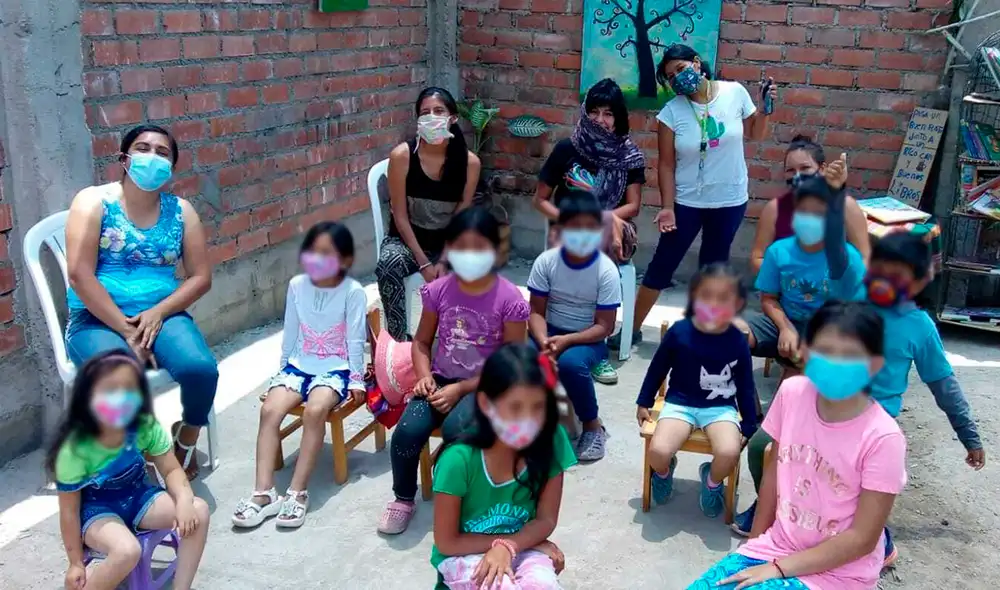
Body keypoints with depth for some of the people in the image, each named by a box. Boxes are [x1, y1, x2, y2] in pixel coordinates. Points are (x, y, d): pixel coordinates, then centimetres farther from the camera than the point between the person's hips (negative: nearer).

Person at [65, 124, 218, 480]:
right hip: (97, 320, -2)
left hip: (162, 316, 3)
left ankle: (186, 442, 5)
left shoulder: (181, 211, 9)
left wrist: (158, 312, -13)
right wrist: (126, 329, -16)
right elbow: (80, 276, -11)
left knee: (201, 368, -27)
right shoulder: (94, 201, -1)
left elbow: (201, 278, 4)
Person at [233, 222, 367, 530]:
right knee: (269, 409, -21)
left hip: (336, 368, -4)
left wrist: (356, 378, -5)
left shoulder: (353, 292, -9)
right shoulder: (297, 285, 2)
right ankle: (263, 492, -21)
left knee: (314, 410, -33)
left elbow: (355, 340, -6)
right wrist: (283, 368, 15)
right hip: (299, 364, 4)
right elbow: (290, 333, 12)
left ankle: (297, 492, -25)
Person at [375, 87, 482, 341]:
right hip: (406, 239, -2)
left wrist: (444, 261, -16)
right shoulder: (401, 156, -14)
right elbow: (400, 216, -11)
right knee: (387, 266, -35)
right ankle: (398, 340, -20)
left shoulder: (469, 161, -9)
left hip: (449, 243, 2)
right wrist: (423, 263, -17)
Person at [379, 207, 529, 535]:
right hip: (441, 381, 3)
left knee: (455, 428, -33)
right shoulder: (438, 291, -3)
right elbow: (422, 341, 9)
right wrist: (424, 375, -12)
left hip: (485, 386, -3)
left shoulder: (509, 299, -13)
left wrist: (460, 389, -15)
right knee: (407, 431, -22)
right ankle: (404, 498, 6)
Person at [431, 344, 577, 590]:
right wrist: (523, 540, -15)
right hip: (464, 555, -2)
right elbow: (447, 542, -17)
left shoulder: (550, 442, -17)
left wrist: (507, 546, -26)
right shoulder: (459, 459, -26)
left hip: (522, 549, 2)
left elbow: (546, 519, -7)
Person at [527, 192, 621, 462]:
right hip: (550, 332, 2)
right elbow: (536, 312, -6)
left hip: (589, 339, -2)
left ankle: (593, 426, -9)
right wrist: (543, 341, -26)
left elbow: (604, 326, -14)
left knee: (571, 362, -35)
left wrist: (567, 340, -27)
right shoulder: (545, 262, -9)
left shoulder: (606, 270, -15)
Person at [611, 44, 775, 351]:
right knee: (662, 264, 4)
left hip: (730, 201, 1)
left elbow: (755, 134, 8)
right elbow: (666, 164, -8)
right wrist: (667, 207, -13)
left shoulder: (735, 93, -7)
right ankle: (632, 328, 16)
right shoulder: (672, 112, -12)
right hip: (687, 202, -1)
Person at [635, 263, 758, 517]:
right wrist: (643, 403, 11)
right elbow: (657, 369, 5)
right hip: (680, 403, 0)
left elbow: (745, 386, 5)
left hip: (721, 407, 0)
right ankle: (664, 471, 15)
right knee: (658, 451, -25)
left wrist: (748, 427, 6)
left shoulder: (738, 341, -8)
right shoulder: (679, 332, -10)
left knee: (729, 452, -29)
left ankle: (712, 482, 9)